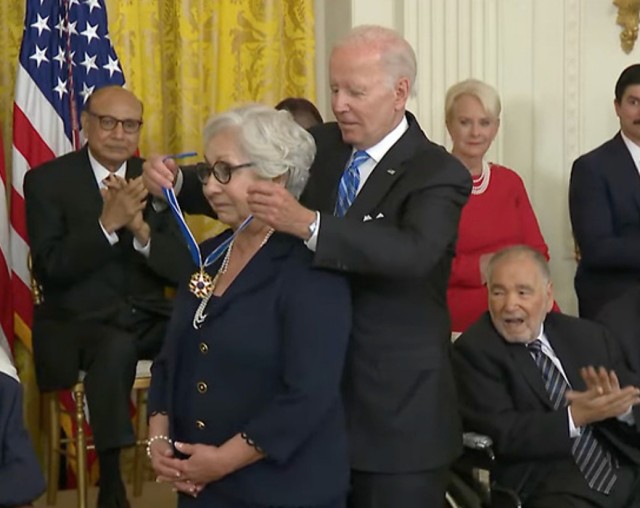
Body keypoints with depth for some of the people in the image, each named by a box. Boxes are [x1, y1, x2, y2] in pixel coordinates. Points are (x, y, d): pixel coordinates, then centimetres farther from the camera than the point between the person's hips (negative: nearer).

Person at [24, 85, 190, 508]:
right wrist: (106, 223, -25)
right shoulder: (47, 181, -1)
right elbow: (49, 270, -12)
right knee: (116, 348, -36)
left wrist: (140, 228, -18)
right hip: (78, 322, -3)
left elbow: (183, 269, 1)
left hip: (147, 318, 3)